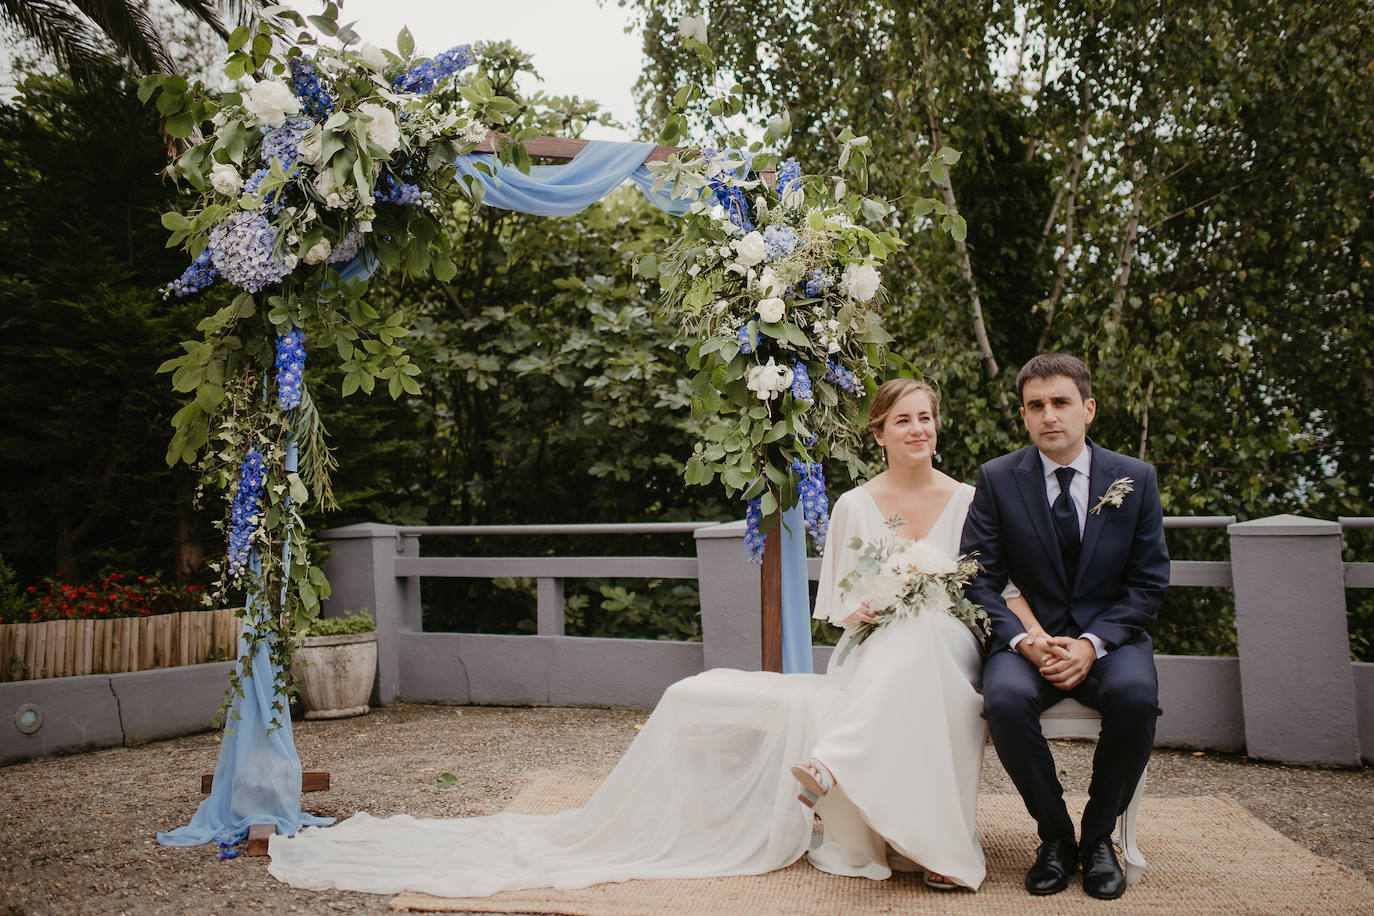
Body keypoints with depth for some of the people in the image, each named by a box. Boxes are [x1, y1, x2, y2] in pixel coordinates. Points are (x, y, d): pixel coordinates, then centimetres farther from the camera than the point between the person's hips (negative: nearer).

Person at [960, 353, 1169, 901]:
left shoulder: (1135, 479, 3)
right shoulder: (997, 480, 1)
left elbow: (1148, 582, 2)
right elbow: (978, 580, -1)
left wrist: (1092, 644, -13)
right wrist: (1023, 639, -18)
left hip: (1109, 639, 1)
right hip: (1029, 638, 0)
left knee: (1135, 695, -33)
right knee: (1005, 698, -33)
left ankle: (1099, 836, -8)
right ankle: (1055, 836, -8)